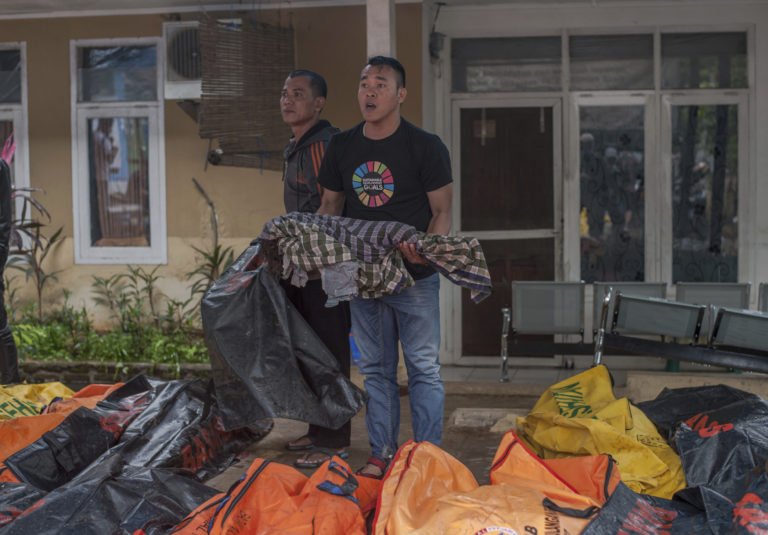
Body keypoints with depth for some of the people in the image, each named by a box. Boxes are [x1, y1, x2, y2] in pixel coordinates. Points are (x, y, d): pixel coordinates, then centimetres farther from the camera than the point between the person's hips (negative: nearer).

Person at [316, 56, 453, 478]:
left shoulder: (425, 147, -5)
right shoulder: (341, 147, 8)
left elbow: (442, 211, -4)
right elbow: (330, 205, 15)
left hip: (415, 276, -4)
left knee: (423, 367, 0)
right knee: (375, 368, 11)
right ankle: (382, 453, 20)